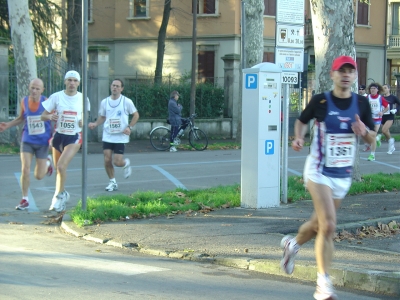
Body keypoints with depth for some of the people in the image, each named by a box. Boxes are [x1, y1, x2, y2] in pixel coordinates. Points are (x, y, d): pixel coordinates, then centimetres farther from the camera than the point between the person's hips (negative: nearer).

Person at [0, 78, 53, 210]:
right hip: (27, 141, 2)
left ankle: (47, 162, 39)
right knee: (25, 170, -11)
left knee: (39, 176, 4)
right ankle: (25, 200, 5)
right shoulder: (24, 101, -4)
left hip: (43, 142, -2)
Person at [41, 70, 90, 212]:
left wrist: (83, 122, -10)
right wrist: (50, 117, -24)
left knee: (61, 166, -18)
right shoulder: (56, 97, -4)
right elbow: (43, 115, -1)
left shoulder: (83, 99, -3)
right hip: (59, 136, 2)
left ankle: (58, 196, -1)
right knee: (58, 168, 12)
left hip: (74, 137, -2)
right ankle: (61, 194, 33)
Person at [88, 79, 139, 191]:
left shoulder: (126, 102, -6)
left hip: (121, 137, -3)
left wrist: (129, 127, -10)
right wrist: (96, 124, -5)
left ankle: (126, 163, 27)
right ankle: (112, 182, 16)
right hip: (107, 136, 3)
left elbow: (136, 115, 3)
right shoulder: (105, 102, 4)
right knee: (107, 160, -4)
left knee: (118, 162, -9)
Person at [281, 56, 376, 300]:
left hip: (344, 176, 5)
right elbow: (302, 121, 10)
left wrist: (364, 131, -16)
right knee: (328, 226, -17)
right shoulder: (320, 101, -7)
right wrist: (299, 137, -10)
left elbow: (373, 140, 7)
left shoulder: (362, 103, 1)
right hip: (319, 172, -4)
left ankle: (293, 244, 50)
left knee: (320, 224, 18)